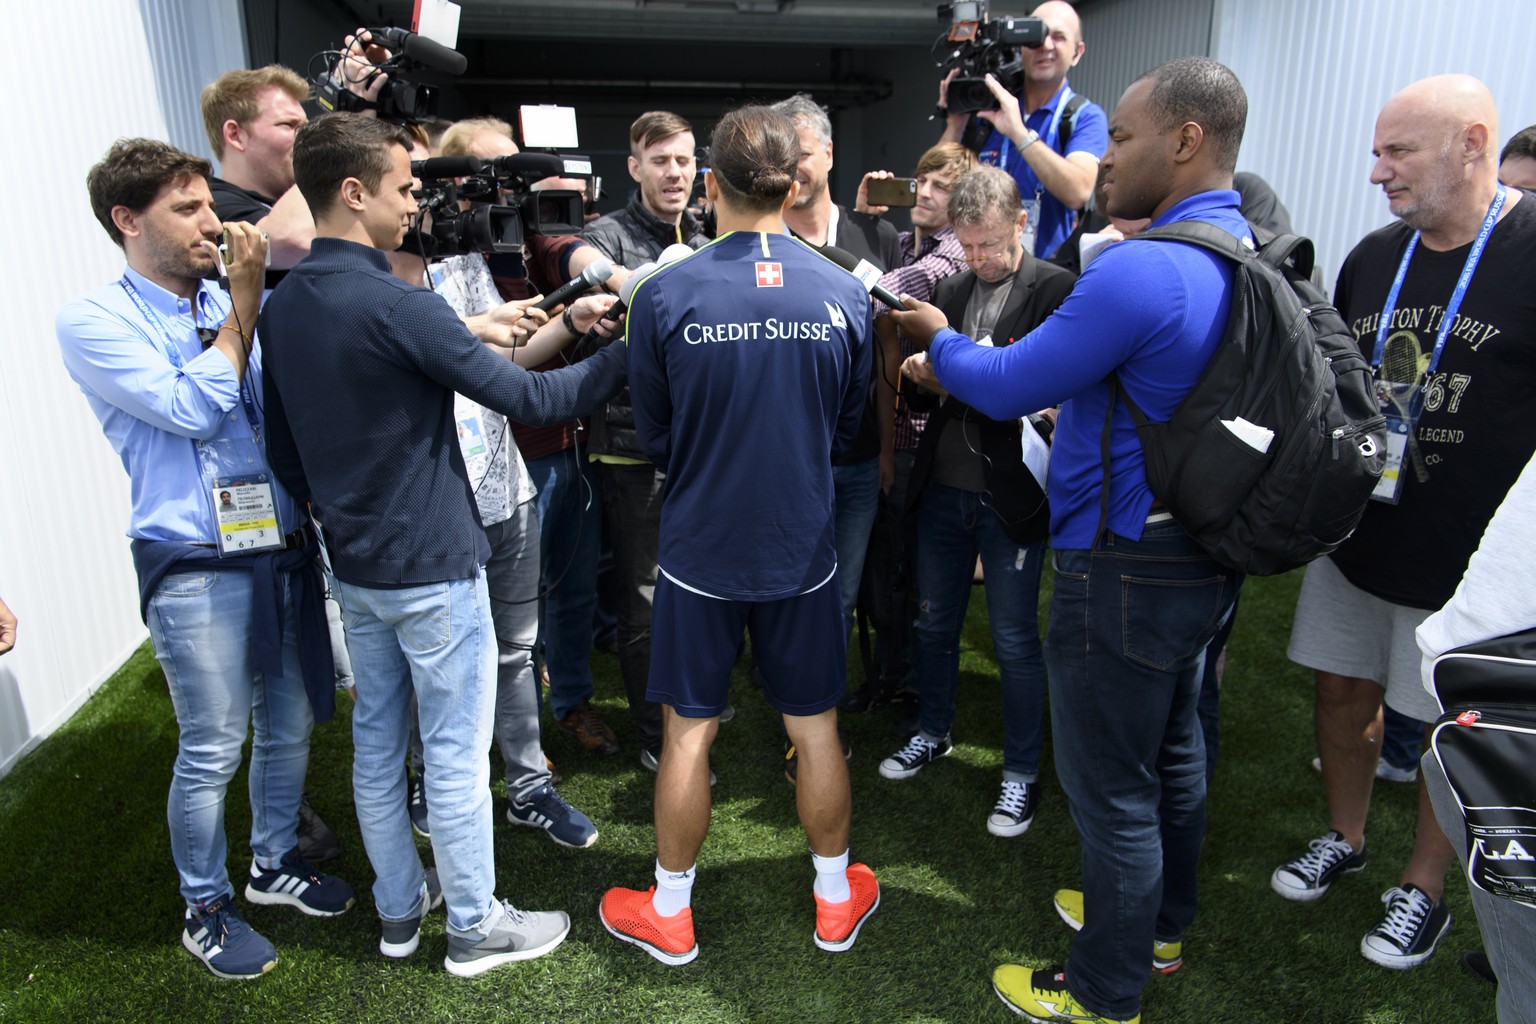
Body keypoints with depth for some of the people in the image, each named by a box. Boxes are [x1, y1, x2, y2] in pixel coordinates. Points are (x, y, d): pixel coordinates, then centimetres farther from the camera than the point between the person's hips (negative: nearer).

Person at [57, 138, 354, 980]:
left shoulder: (231, 302, 8)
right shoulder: (94, 321, -6)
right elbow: (192, 408, -17)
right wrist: (245, 301, -11)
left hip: (285, 547, 5)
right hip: (198, 568, -5)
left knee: (291, 724, 16)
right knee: (211, 750, 6)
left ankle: (274, 862, 39)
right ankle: (205, 909, 29)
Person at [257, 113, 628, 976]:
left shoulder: (282, 306, 4)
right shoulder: (396, 305, -21)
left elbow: (285, 451, 12)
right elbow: (527, 397, -20)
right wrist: (624, 356, -10)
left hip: (355, 567, 8)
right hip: (433, 567, -8)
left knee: (377, 743, 18)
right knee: (457, 756, 6)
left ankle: (400, 908, 36)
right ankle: (475, 927, 23)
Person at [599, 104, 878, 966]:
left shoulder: (665, 296, -14)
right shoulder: (844, 294, -8)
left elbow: (654, 436, -2)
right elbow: (848, 428, 4)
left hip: (701, 548, -1)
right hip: (803, 547, 2)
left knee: (689, 734, 13)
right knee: (817, 730, 16)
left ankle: (670, 914, 31)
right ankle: (837, 901, 35)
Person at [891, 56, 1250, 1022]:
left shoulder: (1139, 272, -25)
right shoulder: (1243, 258, 7)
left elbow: (1009, 387, -17)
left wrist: (941, 339, 4)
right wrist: (955, 366, 13)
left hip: (1129, 570, -10)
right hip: (1204, 553, 10)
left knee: (1112, 787, 6)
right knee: (1173, 751, 24)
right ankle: (1157, 923, 46)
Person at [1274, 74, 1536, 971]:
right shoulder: (1374, 256, 6)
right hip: (1356, 534, 6)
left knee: (1452, 730, 11)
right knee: (1344, 693, 17)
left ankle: (1424, 892, 32)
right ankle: (1344, 841, 40)